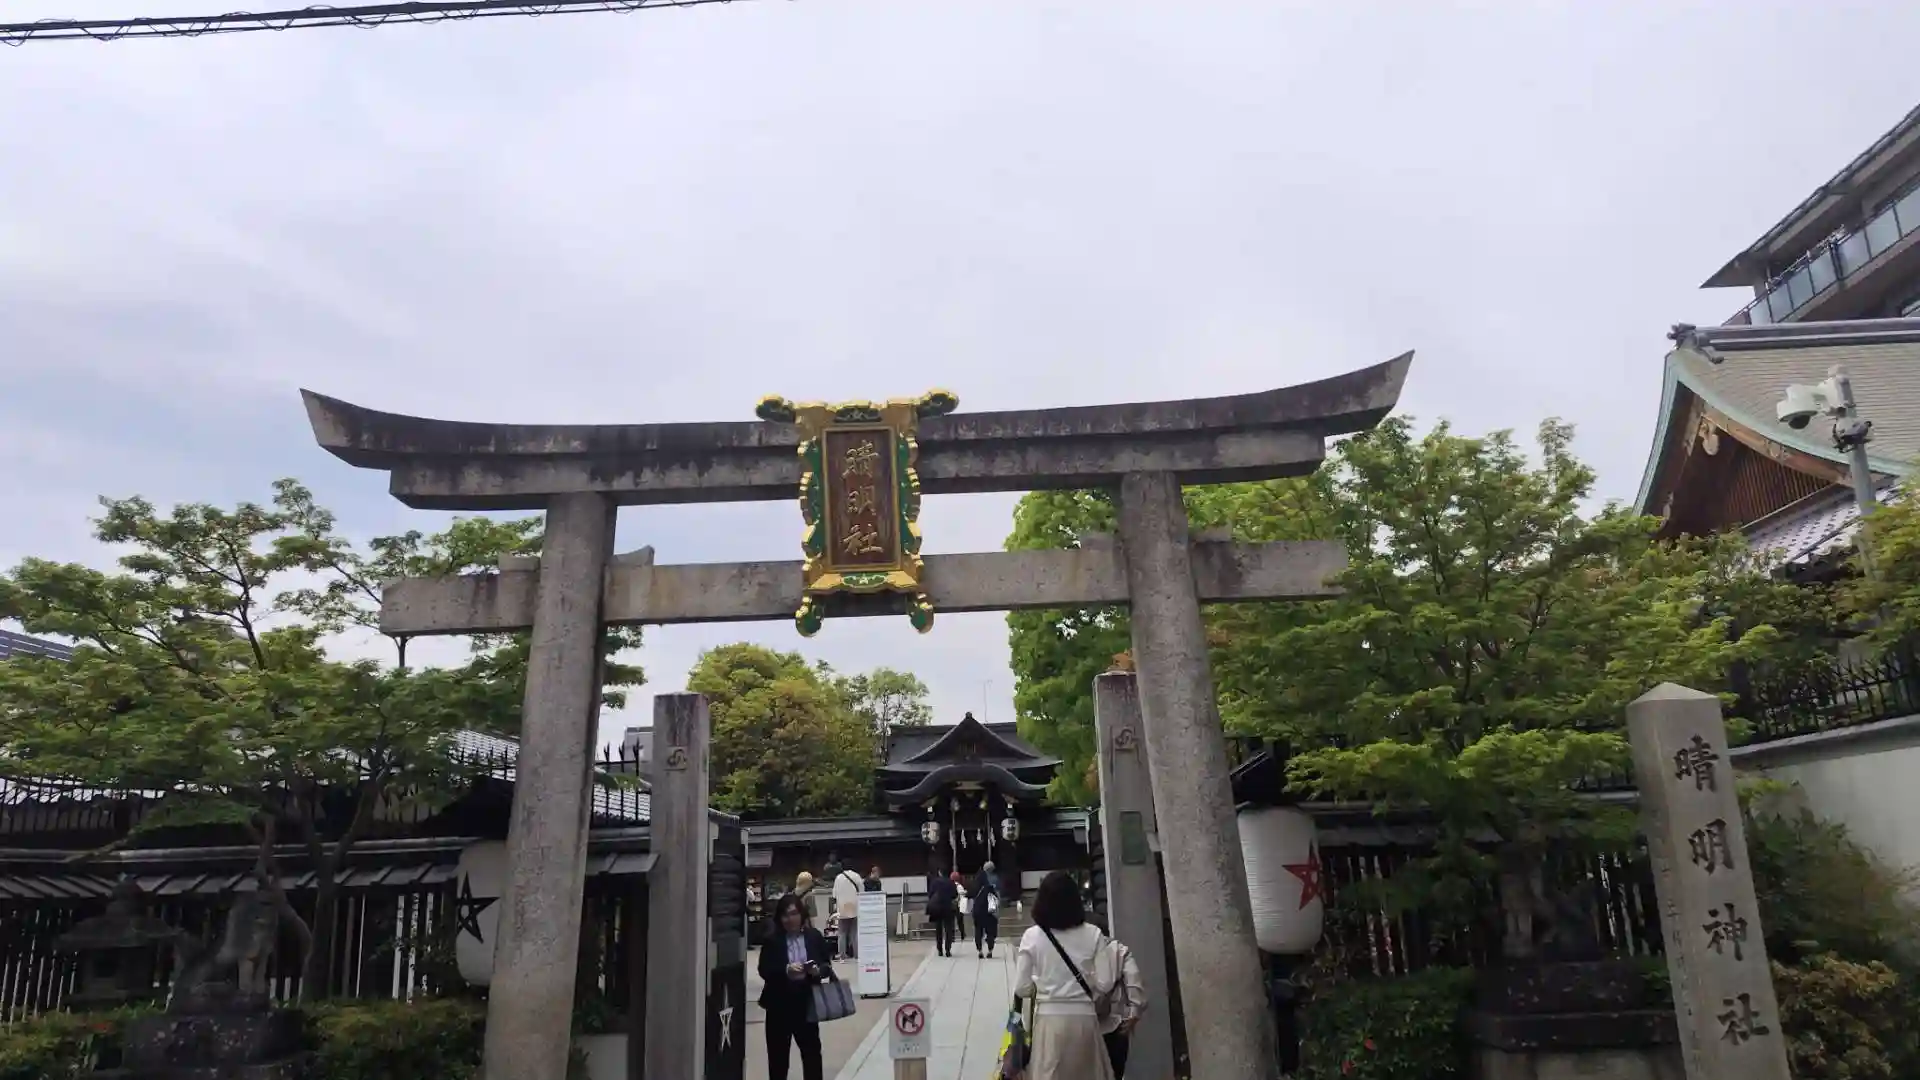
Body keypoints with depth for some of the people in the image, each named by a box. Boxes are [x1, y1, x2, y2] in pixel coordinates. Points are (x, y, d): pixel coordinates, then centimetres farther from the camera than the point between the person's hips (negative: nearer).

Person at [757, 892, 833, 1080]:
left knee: (812, 1050, 8)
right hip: (779, 1004, -1)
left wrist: (819, 970, -19)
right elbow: (764, 970, -9)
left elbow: (828, 966, 3)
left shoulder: (814, 937, 1)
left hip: (807, 1003, 1)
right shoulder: (772, 939, -4)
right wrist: (785, 970, -26)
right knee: (778, 1053, 9)